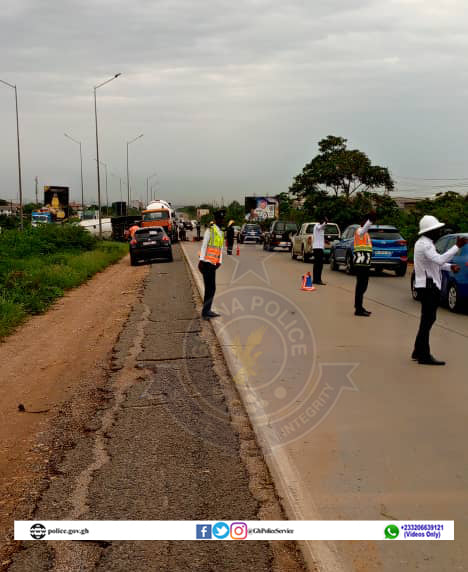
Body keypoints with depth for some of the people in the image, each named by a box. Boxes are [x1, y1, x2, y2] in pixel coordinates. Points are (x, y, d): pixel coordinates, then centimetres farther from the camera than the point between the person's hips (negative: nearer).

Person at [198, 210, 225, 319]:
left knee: (210, 288, 11)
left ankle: (206, 311, 18)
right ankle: (206, 311, -4)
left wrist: (219, 262, 9)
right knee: (210, 288, -8)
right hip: (207, 263, -8)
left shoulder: (221, 233, 18)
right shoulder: (210, 230, -6)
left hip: (213, 264, 8)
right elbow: (204, 245, -11)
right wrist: (201, 260, -16)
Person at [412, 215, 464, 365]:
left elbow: (435, 262, 21)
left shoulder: (425, 243, 16)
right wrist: (457, 247, -27)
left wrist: (450, 267, 5)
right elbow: (440, 260, -30)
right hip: (428, 286, -11)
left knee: (428, 319, 16)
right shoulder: (425, 244, -18)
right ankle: (424, 355, -3)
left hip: (428, 286, 11)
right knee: (428, 319, -7)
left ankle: (418, 352, 24)